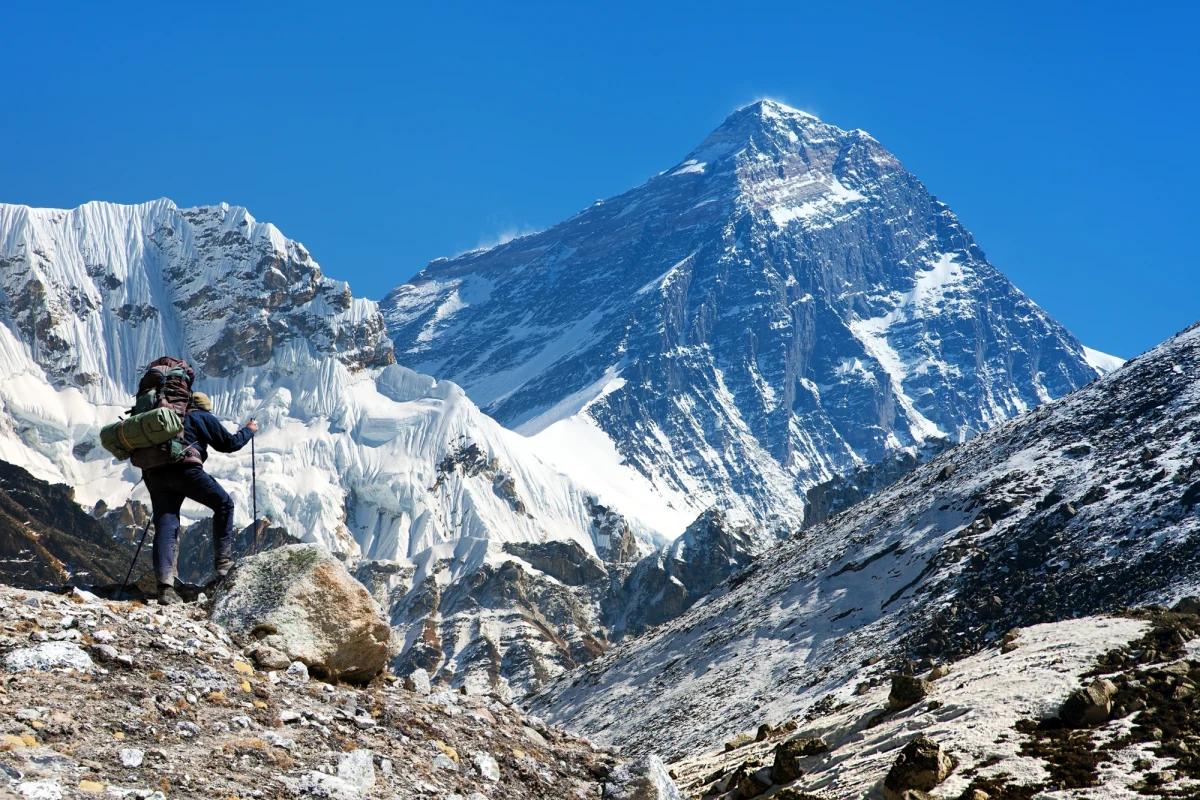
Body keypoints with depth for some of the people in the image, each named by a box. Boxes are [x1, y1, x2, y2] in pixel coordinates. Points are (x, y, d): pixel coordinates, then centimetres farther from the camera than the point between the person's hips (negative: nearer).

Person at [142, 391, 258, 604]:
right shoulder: (204, 417, 18)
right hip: (184, 468, -5)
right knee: (223, 504, 15)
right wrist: (249, 430, 37)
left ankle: (165, 585, -14)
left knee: (165, 526, 0)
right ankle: (223, 561, 9)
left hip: (155, 472, 5)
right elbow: (229, 444, 20)